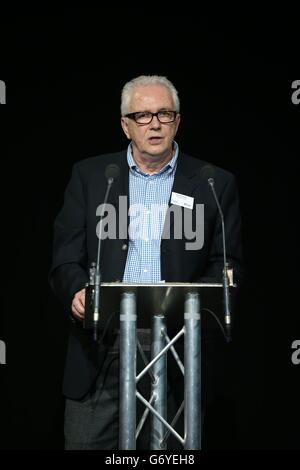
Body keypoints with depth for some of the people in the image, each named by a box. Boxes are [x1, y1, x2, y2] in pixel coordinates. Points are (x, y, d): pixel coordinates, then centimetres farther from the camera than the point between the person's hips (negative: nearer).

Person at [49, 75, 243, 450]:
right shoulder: (89, 175, 9)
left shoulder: (215, 184, 7)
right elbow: (66, 259, 6)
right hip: (101, 349, 1)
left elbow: (228, 265, 6)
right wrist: (77, 292, -16)